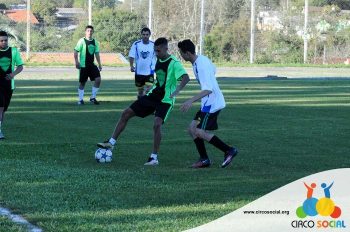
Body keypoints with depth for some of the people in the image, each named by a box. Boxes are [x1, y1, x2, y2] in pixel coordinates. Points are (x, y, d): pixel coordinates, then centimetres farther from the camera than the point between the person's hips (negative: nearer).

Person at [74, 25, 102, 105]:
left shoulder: (95, 42, 9)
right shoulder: (82, 41, -6)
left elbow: (97, 54, 15)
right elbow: (76, 52, -7)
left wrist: (99, 65, 12)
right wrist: (76, 62, -16)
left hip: (92, 65, 4)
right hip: (83, 65, -4)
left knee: (98, 79, -10)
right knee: (82, 83, 1)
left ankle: (93, 97, 3)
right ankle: (80, 99, 14)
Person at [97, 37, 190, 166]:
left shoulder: (174, 63, -17)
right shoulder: (158, 60, 7)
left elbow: (186, 77, -31)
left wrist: (177, 89, -46)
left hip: (165, 100, -8)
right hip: (153, 95, 8)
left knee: (157, 124, -27)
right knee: (126, 113, 2)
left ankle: (154, 157, -15)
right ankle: (111, 142, 11)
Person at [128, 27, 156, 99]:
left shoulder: (153, 45, -3)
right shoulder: (136, 44, -4)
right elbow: (131, 56, -6)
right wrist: (131, 66, -20)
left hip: (150, 72, -1)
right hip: (139, 71, 1)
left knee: (148, 90, -14)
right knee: (140, 90, 14)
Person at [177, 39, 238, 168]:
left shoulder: (201, 66, -24)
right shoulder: (203, 59, 6)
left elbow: (208, 89, -30)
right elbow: (213, 70, 26)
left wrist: (191, 101, -38)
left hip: (212, 103, -10)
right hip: (208, 103, 10)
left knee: (199, 132, -11)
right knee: (192, 129, 7)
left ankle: (229, 150, -3)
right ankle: (204, 159, 9)